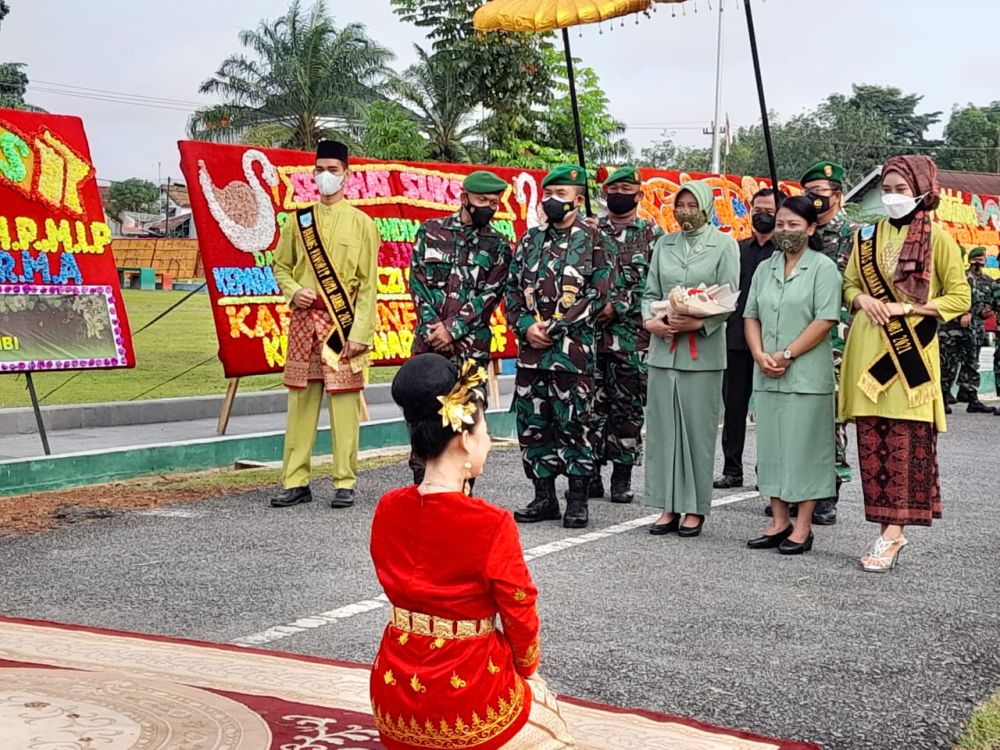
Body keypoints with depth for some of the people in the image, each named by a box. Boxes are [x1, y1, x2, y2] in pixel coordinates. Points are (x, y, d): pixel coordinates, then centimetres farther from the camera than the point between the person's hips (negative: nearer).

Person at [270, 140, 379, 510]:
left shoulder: (361, 223, 1)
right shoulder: (299, 220, 11)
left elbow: (368, 284, -2)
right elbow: (280, 265, 19)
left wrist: (361, 333, -9)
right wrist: (292, 291, -3)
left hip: (343, 324, -3)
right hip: (304, 320, 3)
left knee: (344, 402, -3)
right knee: (300, 400, 4)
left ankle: (345, 483, 4)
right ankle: (296, 481, 11)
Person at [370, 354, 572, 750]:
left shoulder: (387, 511, -6)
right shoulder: (492, 526, -22)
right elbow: (521, 621, -10)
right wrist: (526, 667, 8)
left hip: (394, 693, 6)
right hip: (468, 695, -6)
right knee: (536, 698, 25)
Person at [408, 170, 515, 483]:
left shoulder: (498, 246, 5)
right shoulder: (431, 230, 8)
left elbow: (490, 294, -4)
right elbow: (418, 280, 3)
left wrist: (452, 328, -12)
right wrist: (435, 327, -8)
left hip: (472, 345, -1)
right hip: (428, 340, 1)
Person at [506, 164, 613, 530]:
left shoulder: (594, 241, -1)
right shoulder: (530, 240, 14)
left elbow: (598, 294, -8)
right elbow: (513, 290, 14)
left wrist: (555, 327, -12)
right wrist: (527, 326, -3)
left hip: (574, 350, -5)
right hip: (531, 348, 5)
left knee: (575, 424, -1)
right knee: (532, 424, 7)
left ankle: (578, 501, 7)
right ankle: (543, 497, 18)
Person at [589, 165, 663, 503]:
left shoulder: (652, 234, 4)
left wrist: (618, 307, -13)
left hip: (632, 338, -2)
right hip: (591, 333, 2)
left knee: (628, 406, 3)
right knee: (592, 404, 4)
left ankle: (622, 476, 11)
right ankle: (591, 473, 12)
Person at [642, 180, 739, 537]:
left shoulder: (724, 244, 2)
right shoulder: (663, 244, 13)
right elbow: (650, 292, 13)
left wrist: (699, 323, -17)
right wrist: (650, 320, -7)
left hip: (703, 350, -4)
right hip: (663, 347, 4)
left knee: (698, 427, -1)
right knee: (663, 427, 4)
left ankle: (695, 508, 7)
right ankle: (668, 506, 11)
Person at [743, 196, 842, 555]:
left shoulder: (823, 267, -3)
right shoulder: (765, 269, 15)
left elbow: (826, 320, -11)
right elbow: (751, 316, 13)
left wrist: (786, 356, -14)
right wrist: (760, 355, -4)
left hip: (807, 374, -6)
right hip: (767, 375, 6)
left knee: (804, 446, -2)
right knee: (771, 446, 8)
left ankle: (803, 527, 3)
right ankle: (779, 522, 16)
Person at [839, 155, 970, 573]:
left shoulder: (937, 238, 1)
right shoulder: (867, 236, 13)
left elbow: (960, 298, -1)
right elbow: (849, 284, 19)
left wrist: (906, 307, -12)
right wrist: (862, 299, -4)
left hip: (910, 352, -4)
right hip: (867, 350, 4)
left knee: (906, 445, -7)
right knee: (872, 444, 3)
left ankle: (892, 534, -6)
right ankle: (889, 531, 10)